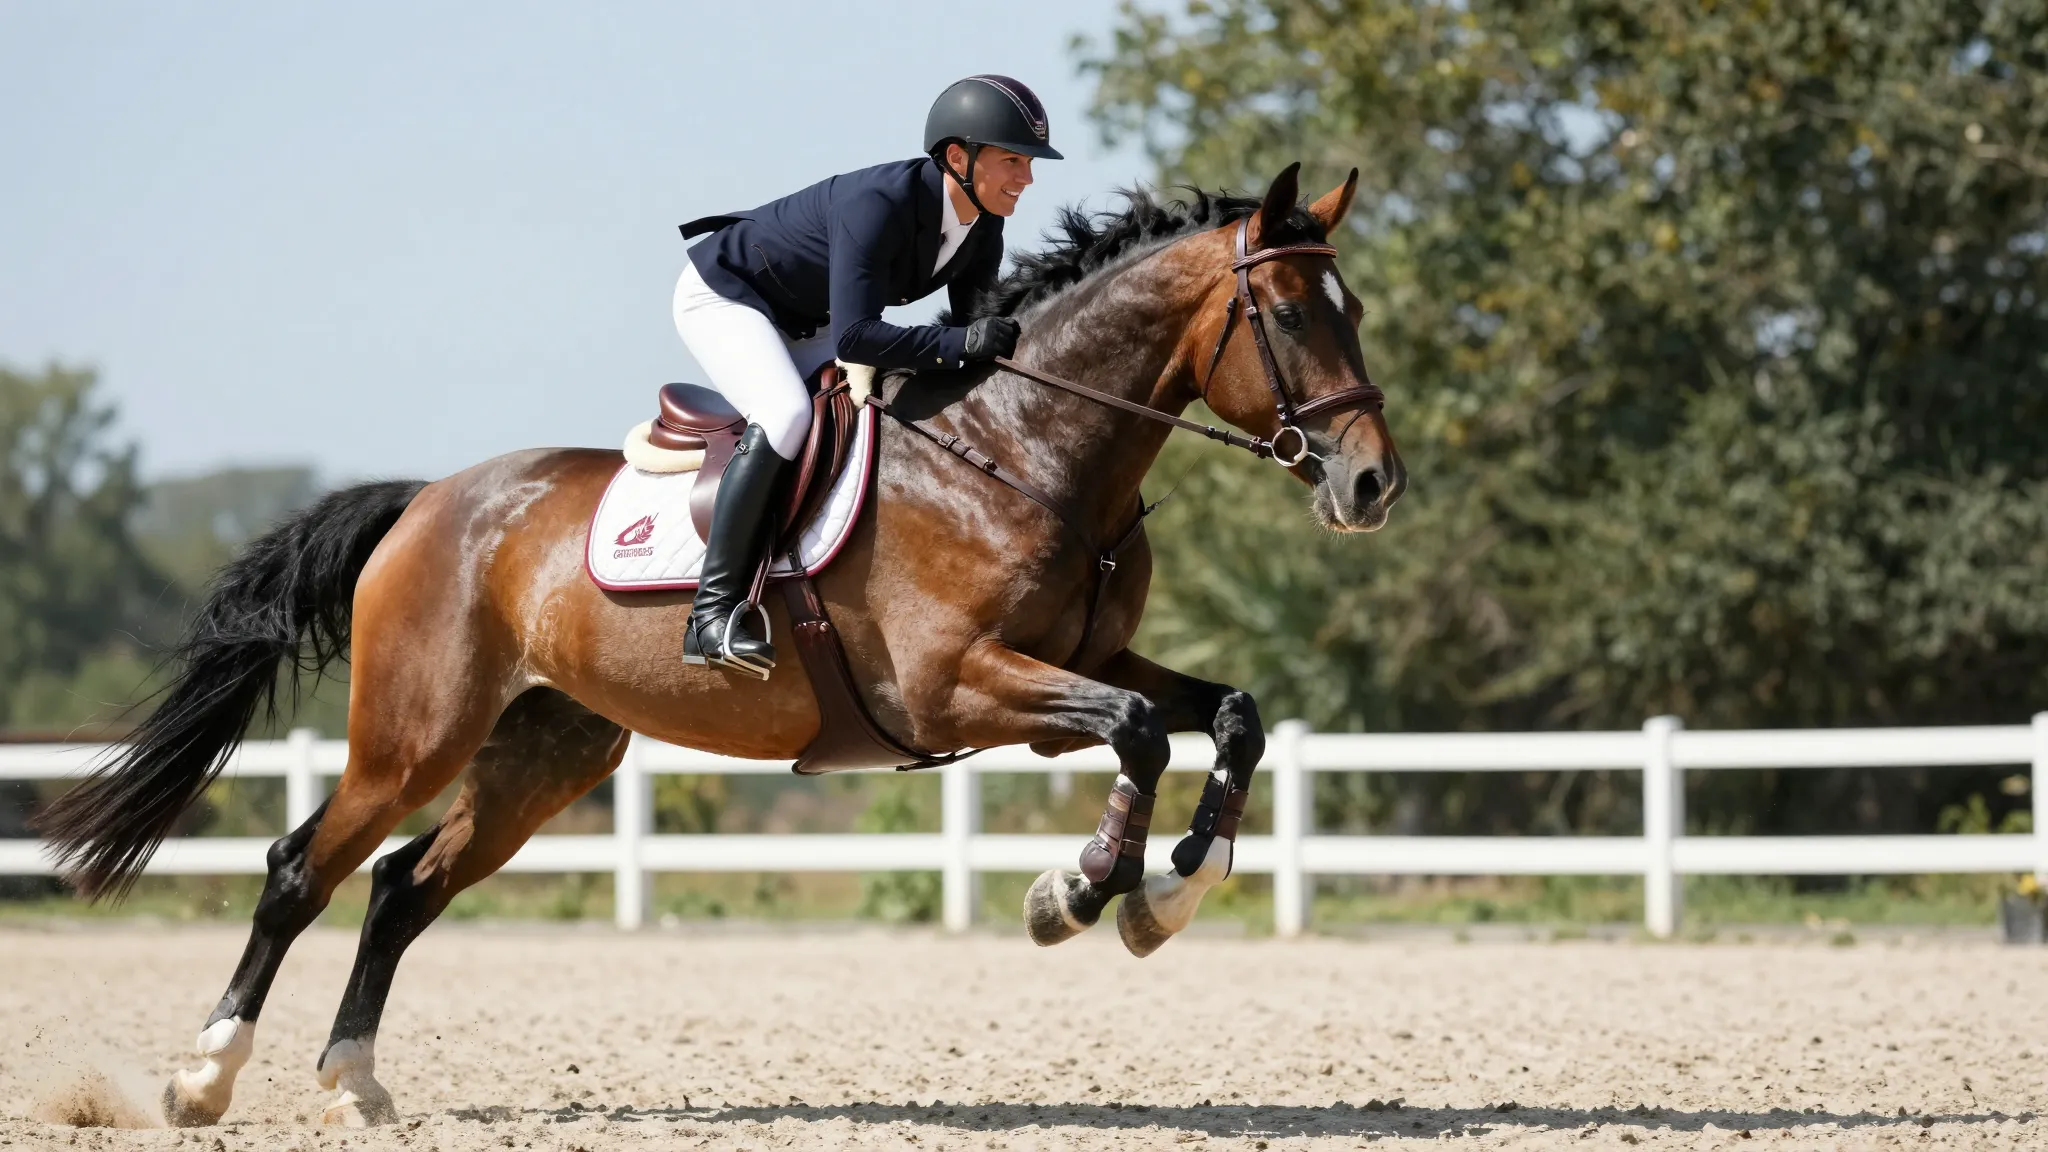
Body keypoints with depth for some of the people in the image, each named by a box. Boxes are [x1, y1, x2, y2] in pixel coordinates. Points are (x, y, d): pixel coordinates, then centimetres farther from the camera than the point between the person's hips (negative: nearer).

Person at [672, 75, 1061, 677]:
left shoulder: (982, 227, -10)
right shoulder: (878, 203, -36)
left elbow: (976, 322, 0)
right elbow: (854, 337, -42)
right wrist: (960, 343, -47)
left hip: (801, 325, 9)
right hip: (722, 294, -9)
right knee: (785, 416, -32)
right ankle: (713, 610, -30)